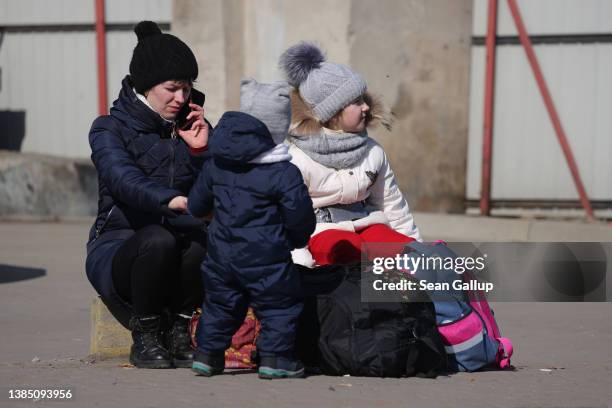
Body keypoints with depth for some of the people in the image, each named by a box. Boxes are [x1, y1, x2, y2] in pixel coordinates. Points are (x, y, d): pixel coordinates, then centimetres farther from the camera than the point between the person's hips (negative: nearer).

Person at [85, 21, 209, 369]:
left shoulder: (192, 127, 12)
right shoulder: (110, 129, -4)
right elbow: (124, 180, -26)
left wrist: (201, 150, -11)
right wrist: (172, 201, -46)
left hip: (179, 256, 3)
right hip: (118, 246, -3)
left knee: (205, 239, -31)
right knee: (159, 239, -37)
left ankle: (179, 330, -10)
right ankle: (145, 337, -15)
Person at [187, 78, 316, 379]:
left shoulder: (216, 164, 3)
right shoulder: (284, 174, -14)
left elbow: (196, 204, 13)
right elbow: (300, 216, -12)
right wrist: (298, 239, 10)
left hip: (222, 254, 6)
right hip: (266, 258, -5)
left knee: (220, 303, 19)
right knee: (279, 306, 7)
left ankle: (207, 354, 21)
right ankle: (275, 357, 5)